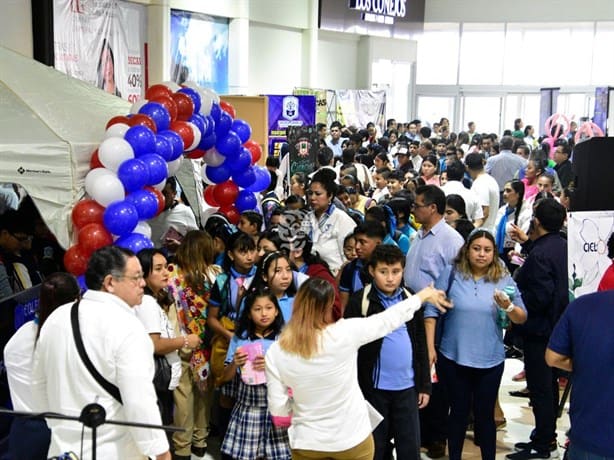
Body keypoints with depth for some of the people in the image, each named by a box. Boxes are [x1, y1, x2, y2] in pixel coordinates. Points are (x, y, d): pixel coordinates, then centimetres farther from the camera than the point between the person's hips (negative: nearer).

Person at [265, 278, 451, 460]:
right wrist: (424, 295, 10)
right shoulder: (345, 333, -20)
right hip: (353, 439, -1)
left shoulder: (275, 352, -14)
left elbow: (278, 409, -9)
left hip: (307, 444, 1)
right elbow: (388, 319, -6)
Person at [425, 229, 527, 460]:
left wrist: (508, 307, -20)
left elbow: (521, 318, 1)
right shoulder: (450, 274, -4)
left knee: (485, 414, 11)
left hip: (490, 361, 1)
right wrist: (430, 346, -7)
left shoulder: (504, 280, 1)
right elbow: (432, 311, -3)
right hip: (453, 358, 0)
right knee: (459, 412, 13)